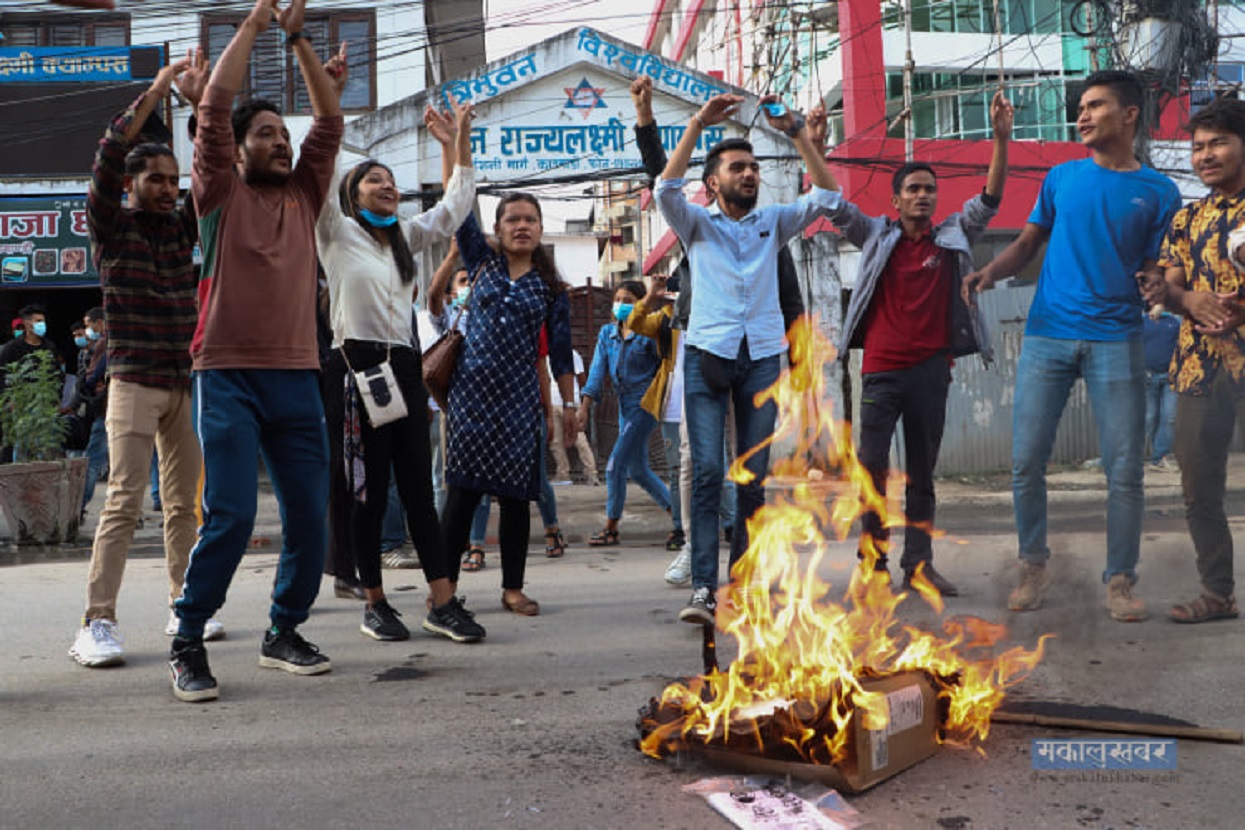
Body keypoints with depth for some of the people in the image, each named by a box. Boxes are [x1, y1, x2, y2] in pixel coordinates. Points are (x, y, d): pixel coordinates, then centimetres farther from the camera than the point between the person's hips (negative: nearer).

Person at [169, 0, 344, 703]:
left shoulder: (304, 192, 16)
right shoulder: (223, 192, 6)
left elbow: (331, 120, 10)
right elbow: (215, 108, -4)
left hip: (298, 376, 4)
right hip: (229, 376, -4)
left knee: (311, 514, 4)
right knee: (231, 516, -10)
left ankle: (285, 632, 20)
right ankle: (188, 641, 6)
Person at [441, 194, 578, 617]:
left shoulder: (550, 286, 8)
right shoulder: (483, 262, 9)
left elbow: (560, 351, 9)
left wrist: (569, 405, 7)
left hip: (520, 395, 0)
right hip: (472, 387, 0)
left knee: (515, 493, 2)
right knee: (461, 490, -3)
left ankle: (513, 588, 13)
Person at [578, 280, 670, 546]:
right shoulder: (607, 332, 8)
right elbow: (598, 371, 3)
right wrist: (585, 406, -5)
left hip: (645, 404, -7)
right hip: (625, 405, 7)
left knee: (615, 465, -10)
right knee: (637, 469, 13)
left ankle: (611, 528, 1)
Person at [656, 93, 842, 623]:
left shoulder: (774, 222, 17)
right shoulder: (697, 223, 11)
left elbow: (827, 194, 5)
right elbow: (666, 188, -8)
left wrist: (795, 130, -3)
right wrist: (699, 124, -13)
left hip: (762, 359, 3)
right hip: (707, 355, -2)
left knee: (753, 476, 3)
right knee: (707, 472, -11)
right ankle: (703, 587, -13)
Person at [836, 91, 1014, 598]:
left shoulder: (953, 237, 9)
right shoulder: (876, 236, 6)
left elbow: (989, 200, 2)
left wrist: (1001, 138, -9)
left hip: (931, 370, 2)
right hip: (882, 368, -2)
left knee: (922, 471, 8)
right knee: (872, 465, -8)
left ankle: (919, 564, 12)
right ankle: (874, 557, 1)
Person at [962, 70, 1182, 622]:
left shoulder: (1158, 193, 6)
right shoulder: (1061, 178, 11)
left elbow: (1153, 269, 5)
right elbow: (1028, 243, 12)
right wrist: (990, 271, -7)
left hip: (1115, 341, -1)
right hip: (1048, 334, 1)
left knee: (1124, 469, 0)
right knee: (1026, 462, 0)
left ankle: (1120, 581, 13)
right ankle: (1033, 566, 18)